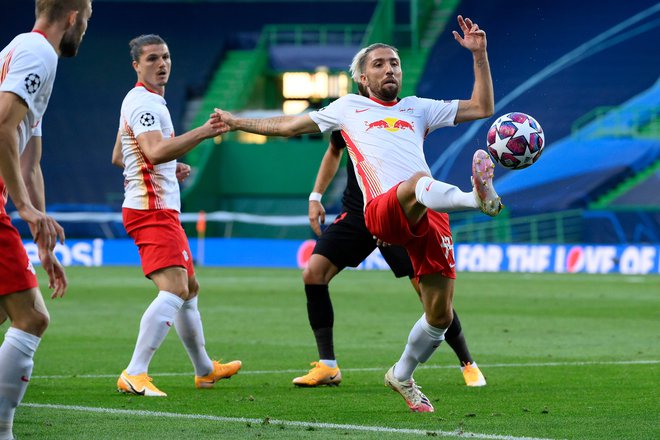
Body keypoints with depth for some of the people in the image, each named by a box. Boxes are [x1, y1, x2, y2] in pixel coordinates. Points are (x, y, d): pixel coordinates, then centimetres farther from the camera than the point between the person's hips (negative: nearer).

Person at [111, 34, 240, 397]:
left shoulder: (148, 101, 19)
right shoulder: (143, 102, -14)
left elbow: (119, 157, 27)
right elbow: (155, 151, -30)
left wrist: (171, 169, 19)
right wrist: (202, 132, -34)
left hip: (162, 210, 11)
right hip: (152, 209, -11)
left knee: (190, 288, 21)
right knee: (175, 290, -23)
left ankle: (205, 370, 34)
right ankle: (134, 375, -29)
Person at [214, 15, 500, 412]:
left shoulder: (418, 108, 29)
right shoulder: (349, 107, 25)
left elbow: (482, 108, 26)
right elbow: (291, 125, 34)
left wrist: (479, 54, 19)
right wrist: (239, 122, 35)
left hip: (430, 217, 4)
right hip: (383, 211, -4)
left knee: (441, 315, 1)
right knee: (419, 182, -41)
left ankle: (403, 376, 22)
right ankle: (477, 198, -69)